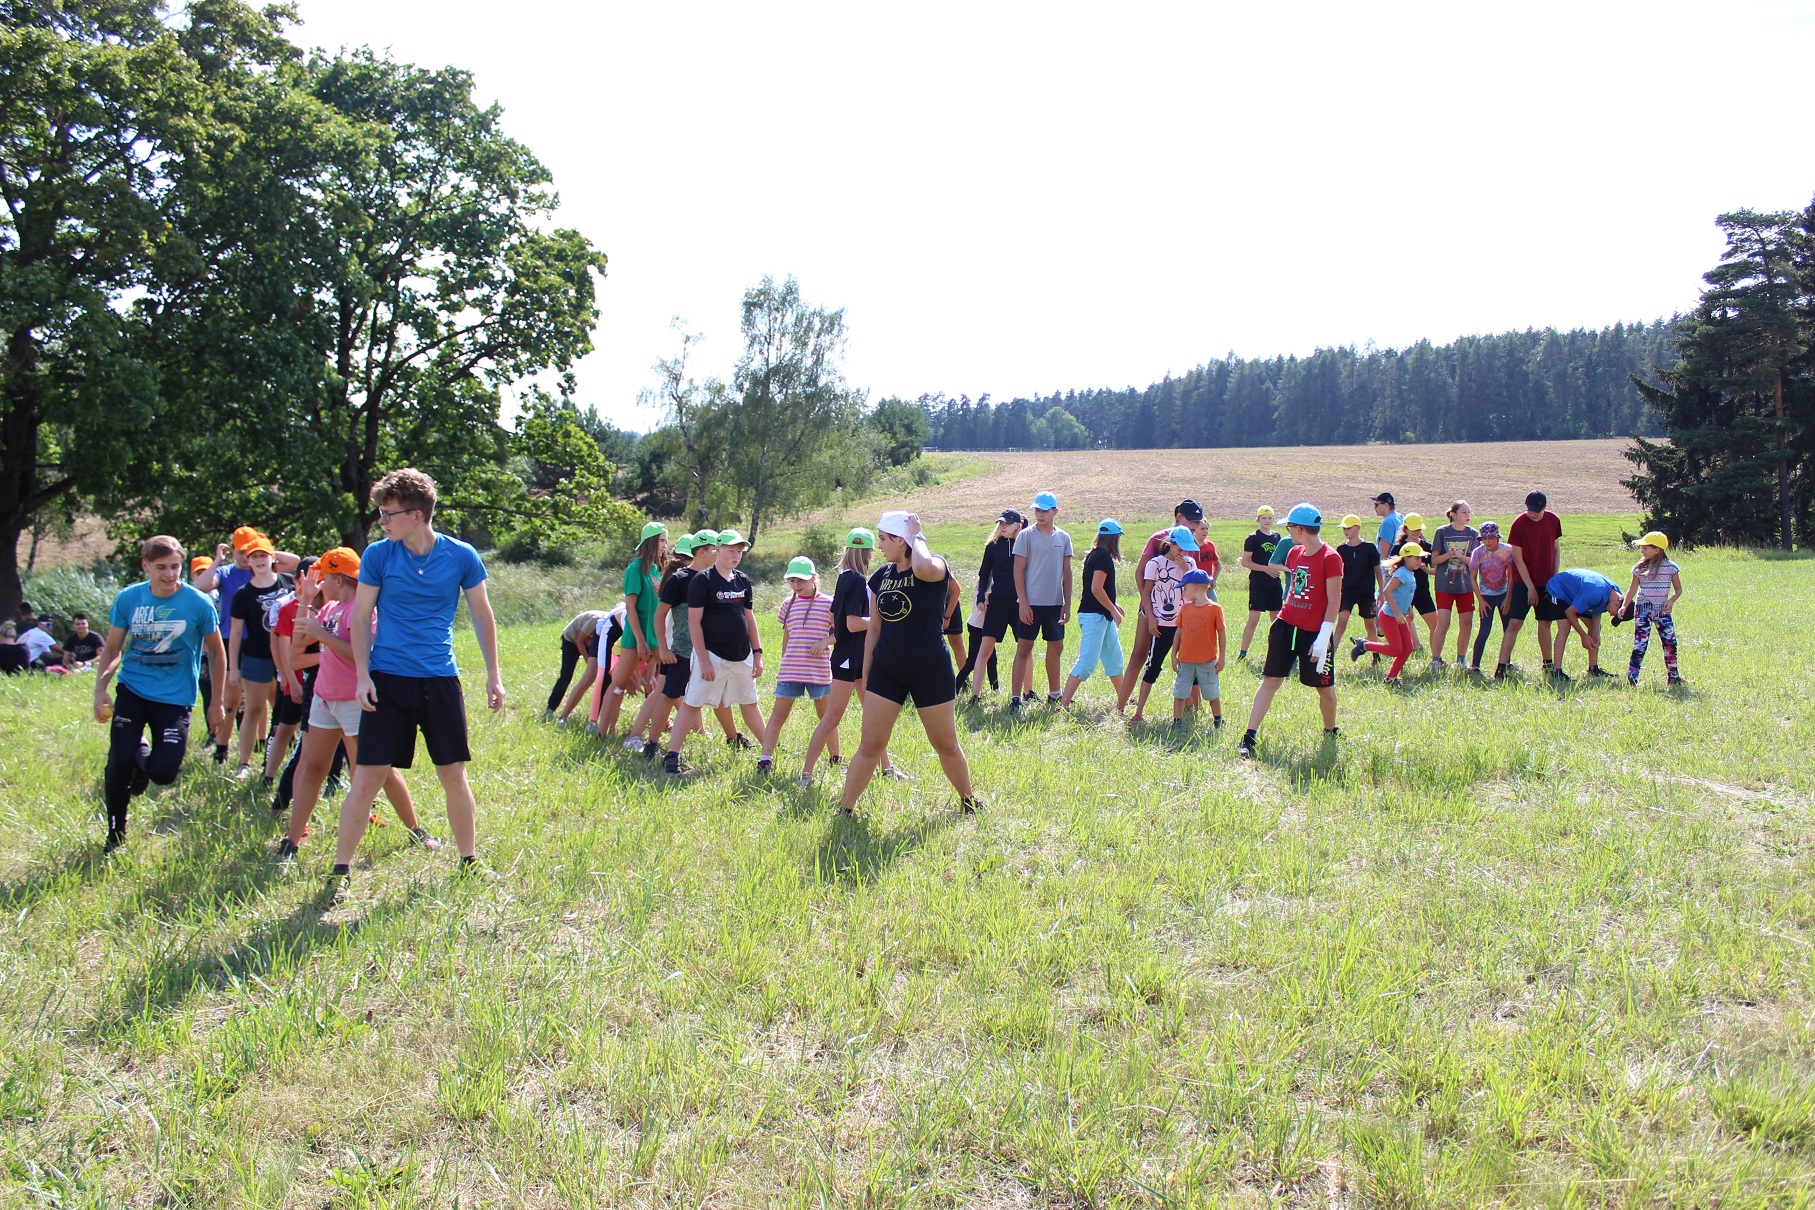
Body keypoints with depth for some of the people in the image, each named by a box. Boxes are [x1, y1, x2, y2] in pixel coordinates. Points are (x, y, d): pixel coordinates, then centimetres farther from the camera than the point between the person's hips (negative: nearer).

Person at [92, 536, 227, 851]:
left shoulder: (198, 604, -9)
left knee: (163, 773, -10)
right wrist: (100, 691, -3)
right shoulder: (128, 599, -3)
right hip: (131, 691, 2)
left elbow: (216, 653, 3)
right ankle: (115, 833, 13)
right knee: (119, 762, -13)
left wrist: (217, 703, 4)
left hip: (175, 698, -1)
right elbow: (112, 649, 8)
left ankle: (145, 760, 30)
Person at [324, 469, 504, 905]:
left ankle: (470, 862, 23)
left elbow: (482, 615, 8)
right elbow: (360, 618, 4)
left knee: (454, 775, 7)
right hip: (387, 679, 0)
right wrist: (362, 674, -5)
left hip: (440, 680, 1)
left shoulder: (461, 556, -3)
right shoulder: (377, 555, -2)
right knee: (368, 777, -2)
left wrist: (494, 674, 6)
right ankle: (341, 870, 10)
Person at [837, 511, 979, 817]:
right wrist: (865, 676, 12)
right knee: (870, 746, 1)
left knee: (946, 745, 10)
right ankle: (844, 810, 8)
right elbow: (874, 628, 12)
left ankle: (969, 801, 31)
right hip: (887, 672, 4)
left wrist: (918, 536, -19)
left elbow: (924, 568, -39)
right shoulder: (881, 576, 6)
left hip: (931, 672, -4)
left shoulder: (936, 567, -10)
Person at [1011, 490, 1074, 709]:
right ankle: (1017, 696, -1)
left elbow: (1066, 572, 11)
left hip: (1055, 603, 4)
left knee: (1056, 648, 13)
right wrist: (1023, 603, -11)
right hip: (1031, 603, -4)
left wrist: (1067, 604, 5)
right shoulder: (1026, 536, -4)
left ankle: (1054, 693, 27)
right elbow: (1018, 570, -5)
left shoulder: (1063, 538, 7)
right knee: (1024, 648, -3)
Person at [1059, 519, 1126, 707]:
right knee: (1087, 662, -12)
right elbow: (1096, 589, -22)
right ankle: (1063, 704, -12)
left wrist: (1112, 605, 26)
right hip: (1094, 616, -10)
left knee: (1114, 659, 19)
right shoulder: (1104, 556, -15)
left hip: (1103, 617, 10)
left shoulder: (1094, 555, 13)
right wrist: (1113, 610, -15)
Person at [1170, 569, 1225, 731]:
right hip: (1185, 661, 3)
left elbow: (1221, 634, -4)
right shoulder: (1185, 608, 3)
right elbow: (1179, 632, 9)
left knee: (1212, 693, 10)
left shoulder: (1214, 608, -9)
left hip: (1207, 661, -3)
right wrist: (1174, 655, 7)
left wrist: (1221, 658, -4)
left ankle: (1218, 722, 28)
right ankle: (1177, 723, 13)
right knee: (1179, 693, 5)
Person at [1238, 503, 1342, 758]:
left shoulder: (1330, 558, -13)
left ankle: (1330, 733, 33)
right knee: (1270, 680, 2)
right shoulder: (1294, 553, 8)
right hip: (1286, 625, 6)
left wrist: (1323, 638, -18)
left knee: (1324, 687, 10)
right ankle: (1250, 736, 1)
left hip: (1314, 632, -6)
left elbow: (1334, 600, -15)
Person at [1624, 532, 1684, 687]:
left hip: (1662, 610, 1)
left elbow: (1678, 589, 6)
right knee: (1640, 643, -6)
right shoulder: (1640, 567, 1)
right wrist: (1624, 606, -7)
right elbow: (1632, 589, 4)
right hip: (1643, 609, -1)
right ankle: (1631, 677, -6)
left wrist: (1671, 600, -13)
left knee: (1670, 642, 0)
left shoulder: (1670, 567, -1)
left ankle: (1672, 676, 14)